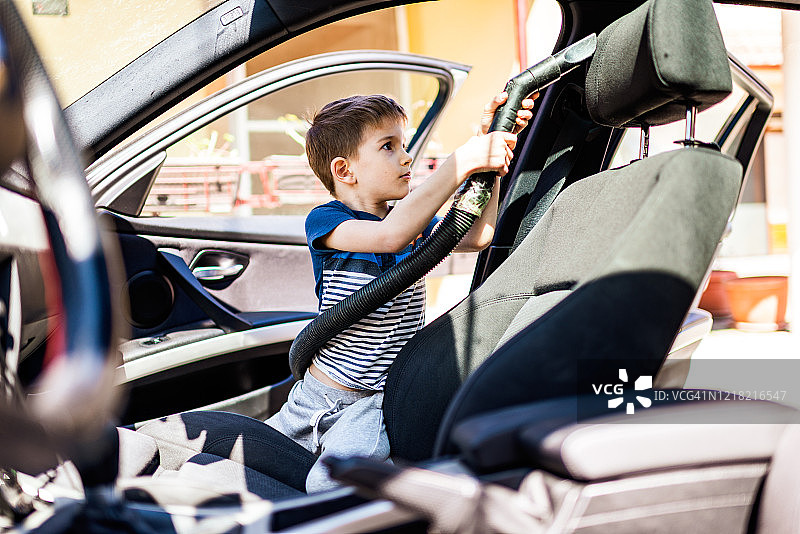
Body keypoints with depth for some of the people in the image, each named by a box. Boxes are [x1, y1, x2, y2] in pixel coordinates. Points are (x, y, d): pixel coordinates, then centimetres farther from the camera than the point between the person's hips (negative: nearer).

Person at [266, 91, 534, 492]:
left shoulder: (415, 222, 7)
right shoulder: (324, 221, -11)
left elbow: (475, 236, -7)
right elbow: (391, 234, -31)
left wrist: (493, 147, -12)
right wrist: (462, 161, -33)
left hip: (378, 403, 1)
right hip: (314, 395, 0)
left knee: (332, 484, -28)